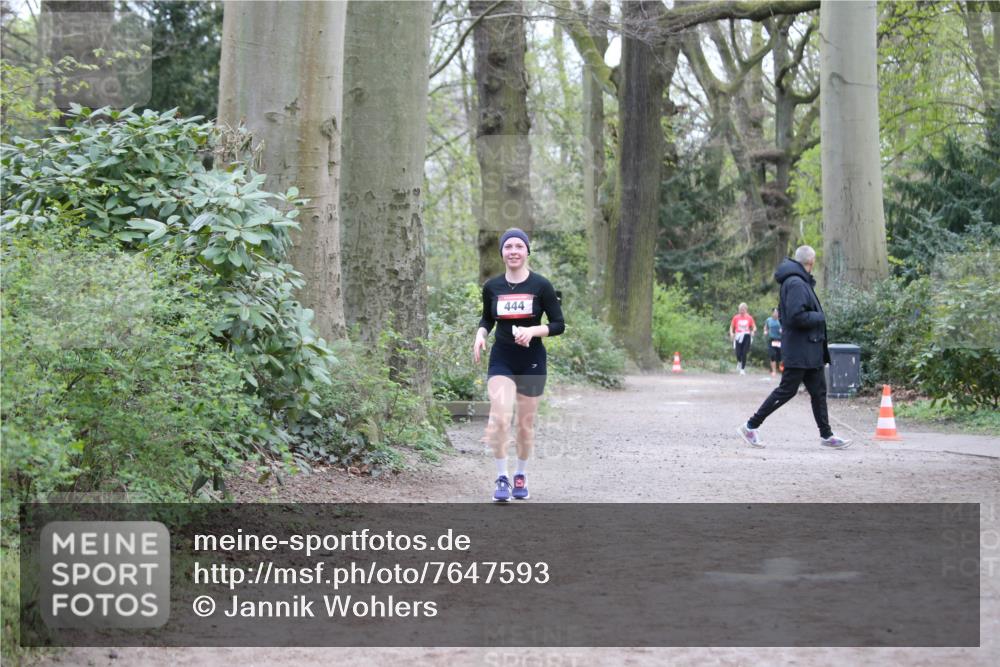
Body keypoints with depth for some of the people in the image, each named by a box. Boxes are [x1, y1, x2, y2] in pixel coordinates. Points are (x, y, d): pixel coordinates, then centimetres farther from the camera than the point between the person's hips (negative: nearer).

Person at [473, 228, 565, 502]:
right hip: (501, 359, 1)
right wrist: (480, 334, -3)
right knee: (499, 417, -19)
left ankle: (520, 476, 31)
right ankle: (502, 478, -7)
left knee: (526, 424, 9)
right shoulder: (492, 287, 1)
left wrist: (532, 331, -19)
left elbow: (558, 324, -3)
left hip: (532, 360, -1)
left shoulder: (541, 286, -6)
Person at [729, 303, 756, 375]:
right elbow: (731, 327, 10)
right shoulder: (736, 317, 5)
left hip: (746, 337, 0)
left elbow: (754, 327, 10)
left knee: (744, 353, -8)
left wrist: (753, 331, -11)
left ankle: (743, 369, 1)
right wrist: (731, 333, -8)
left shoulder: (749, 318, 5)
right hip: (738, 337, 0)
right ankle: (739, 362, 28)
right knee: (738, 353, -7)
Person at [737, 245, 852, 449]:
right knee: (786, 390, -5)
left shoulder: (801, 282, 15)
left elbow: (784, 313, 22)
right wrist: (819, 317, -12)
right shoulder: (796, 284, -18)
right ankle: (750, 426, 2)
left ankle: (826, 435, 18)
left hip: (810, 350, 10)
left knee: (818, 391, 12)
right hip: (799, 350, -10)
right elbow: (796, 316, -26)